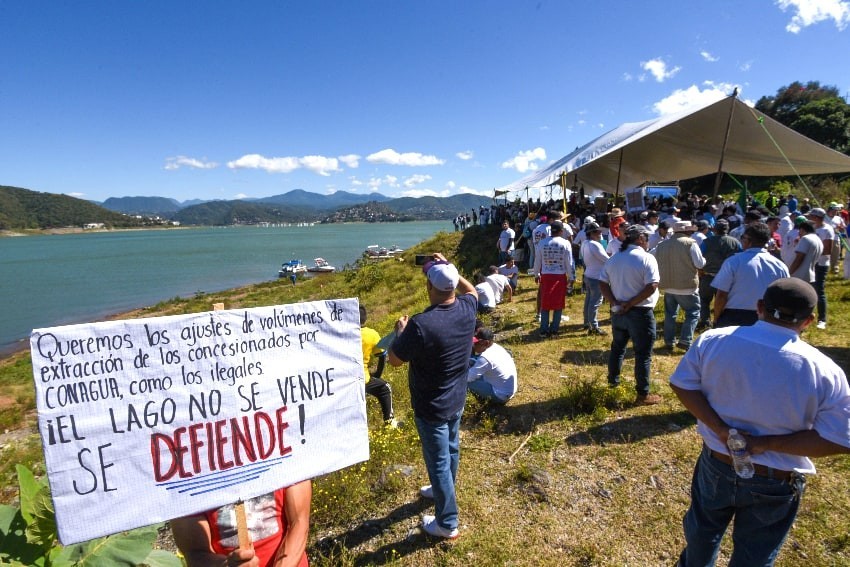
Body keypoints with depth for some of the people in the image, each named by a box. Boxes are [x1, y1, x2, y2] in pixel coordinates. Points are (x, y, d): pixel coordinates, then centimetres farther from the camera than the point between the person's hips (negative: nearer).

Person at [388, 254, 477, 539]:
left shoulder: (421, 324, -33)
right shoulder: (467, 309, -13)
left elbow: (394, 359, -18)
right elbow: (471, 290, 13)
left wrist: (401, 331, -3)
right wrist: (450, 269, 10)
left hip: (431, 408, -7)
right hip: (457, 401, 7)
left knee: (438, 461, 11)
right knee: (451, 450, 27)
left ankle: (447, 523, 29)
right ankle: (442, 491, 54)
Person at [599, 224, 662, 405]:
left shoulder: (613, 258, 6)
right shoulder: (647, 258, -13)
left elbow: (603, 284, 2)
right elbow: (652, 287, -22)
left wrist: (615, 303, -6)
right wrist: (631, 304, -16)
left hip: (618, 312, 6)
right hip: (640, 313, -6)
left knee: (617, 348, 21)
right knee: (643, 354, 4)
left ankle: (613, 382, 34)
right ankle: (643, 395, 12)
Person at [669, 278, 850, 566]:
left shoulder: (713, 341, -16)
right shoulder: (825, 372, -19)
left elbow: (682, 385, -11)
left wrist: (720, 429, -14)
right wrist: (767, 443, -16)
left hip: (716, 465, 2)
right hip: (775, 485, -1)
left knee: (702, 528, 30)